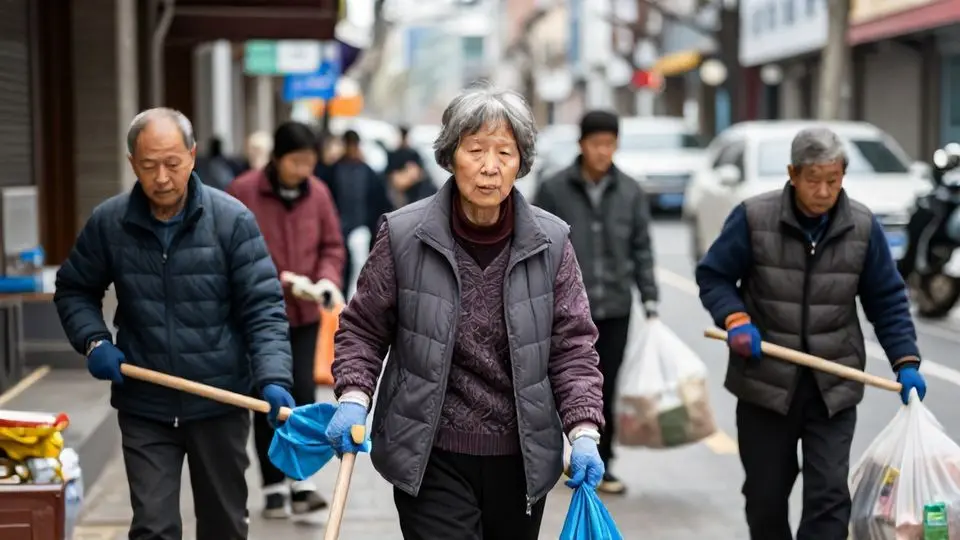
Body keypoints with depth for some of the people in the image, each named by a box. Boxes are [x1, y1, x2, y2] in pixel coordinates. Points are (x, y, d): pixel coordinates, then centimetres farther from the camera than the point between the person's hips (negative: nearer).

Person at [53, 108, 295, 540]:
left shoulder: (232, 220, -10)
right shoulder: (108, 223, -3)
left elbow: (263, 309, -11)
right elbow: (74, 291, 12)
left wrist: (273, 379, -24)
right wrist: (94, 341, -6)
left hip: (220, 405, 0)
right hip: (144, 408, 1)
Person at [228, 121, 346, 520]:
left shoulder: (318, 193, -1)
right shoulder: (243, 191, -12)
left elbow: (332, 245, 6)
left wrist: (327, 278, -12)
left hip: (304, 312, 2)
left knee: (304, 393, -4)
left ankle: (302, 482, 3)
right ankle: (274, 487, 14)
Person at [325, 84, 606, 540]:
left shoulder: (550, 242, -2)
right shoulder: (403, 235, -7)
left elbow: (572, 344, 1)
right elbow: (362, 328, 4)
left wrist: (583, 432, -9)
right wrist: (353, 397, -11)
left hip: (521, 460, 3)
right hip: (430, 459, -2)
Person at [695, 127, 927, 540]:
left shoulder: (863, 227, -2)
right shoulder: (753, 218, -8)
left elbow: (887, 301, 4)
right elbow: (713, 276, 0)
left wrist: (905, 361, -7)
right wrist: (736, 320, -17)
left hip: (834, 386, 0)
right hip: (765, 381, 0)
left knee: (829, 494, -6)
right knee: (765, 492, 13)